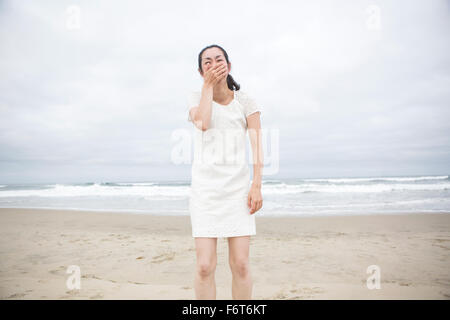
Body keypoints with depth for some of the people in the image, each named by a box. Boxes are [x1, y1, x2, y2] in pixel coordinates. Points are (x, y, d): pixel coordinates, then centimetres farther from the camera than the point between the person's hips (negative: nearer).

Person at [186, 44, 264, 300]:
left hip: (237, 185, 0)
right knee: (205, 266, -4)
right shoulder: (196, 98, 6)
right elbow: (202, 123, -17)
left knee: (240, 264, -1)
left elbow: (257, 143, -3)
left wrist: (257, 185, -13)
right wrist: (209, 85, -7)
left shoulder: (245, 100, 5)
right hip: (205, 185, 0)